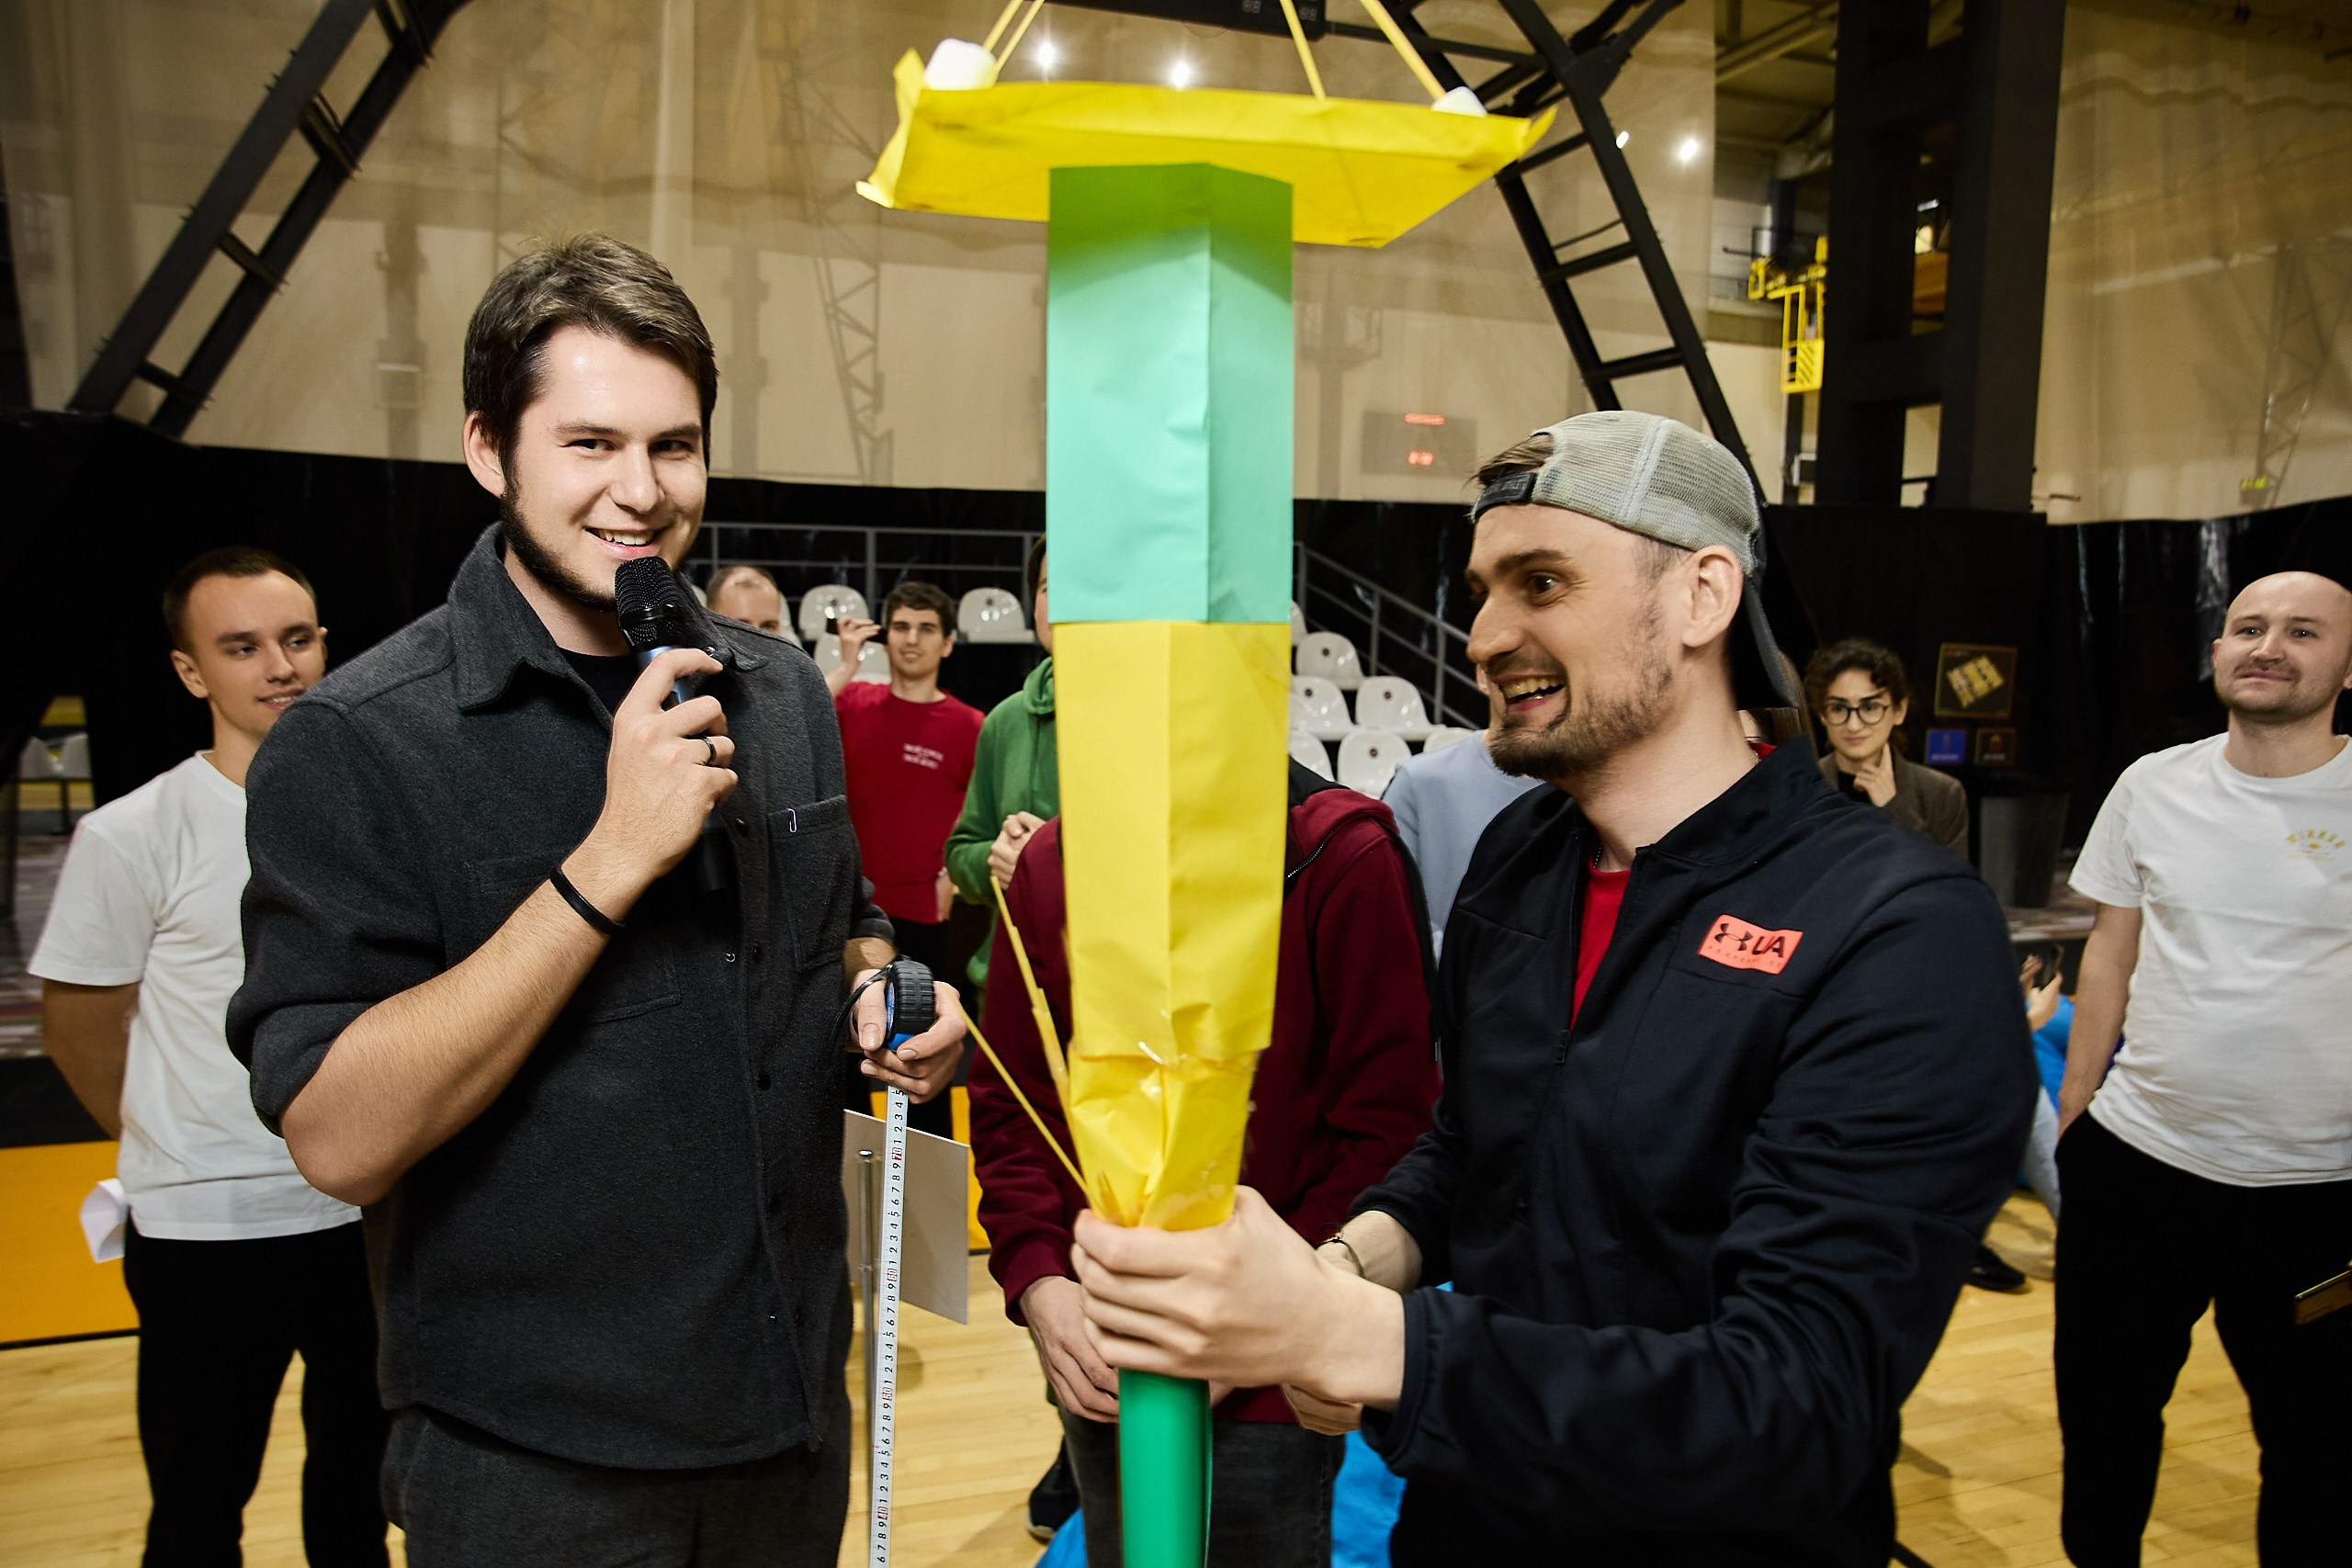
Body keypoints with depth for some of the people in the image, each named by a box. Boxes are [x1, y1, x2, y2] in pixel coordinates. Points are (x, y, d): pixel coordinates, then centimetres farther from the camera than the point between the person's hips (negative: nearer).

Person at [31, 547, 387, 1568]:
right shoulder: (132, 836, -12)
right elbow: (79, 1022, -2)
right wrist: (175, 1155, 6)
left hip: (375, 1213, 3)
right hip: (209, 1230, -3)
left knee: (360, 1477, 20)